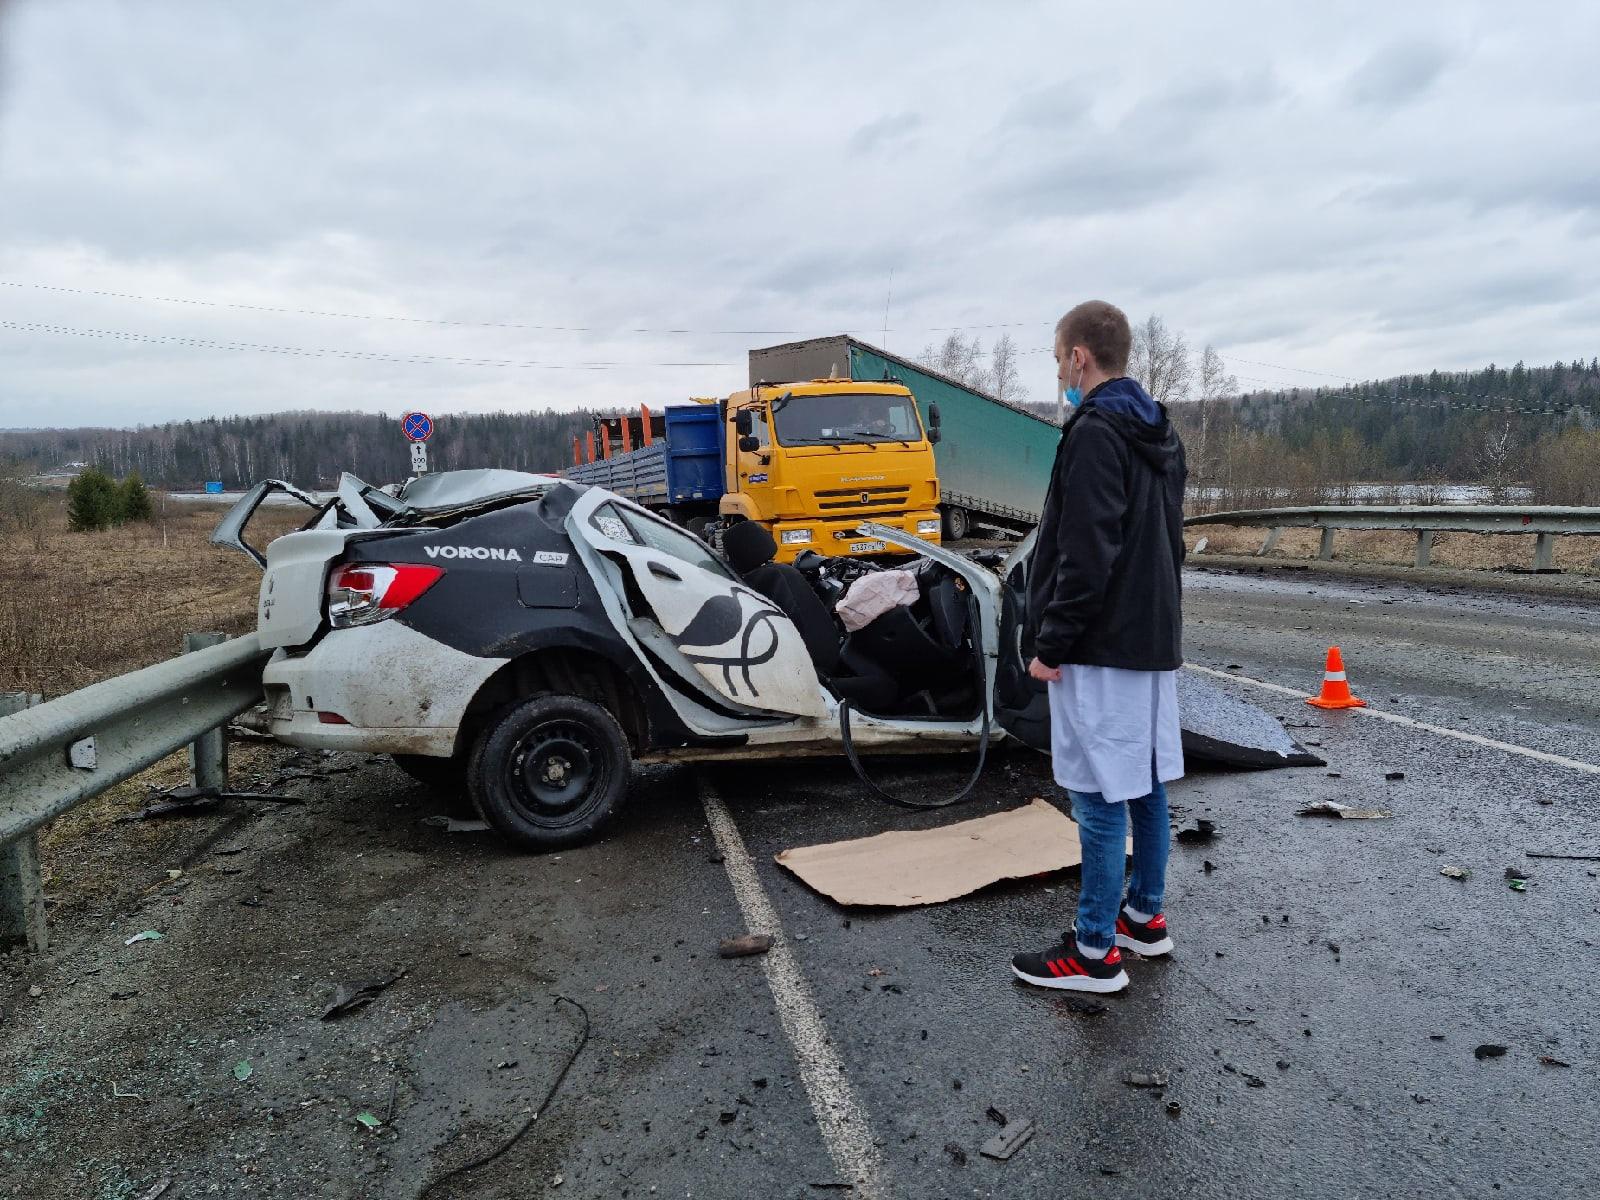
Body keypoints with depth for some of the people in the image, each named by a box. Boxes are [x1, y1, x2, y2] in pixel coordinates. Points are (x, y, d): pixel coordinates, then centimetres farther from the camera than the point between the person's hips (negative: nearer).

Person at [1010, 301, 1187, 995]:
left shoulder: (1094, 431, -15)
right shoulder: (1160, 434, 16)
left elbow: (1087, 553, -22)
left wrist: (1052, 643, -16)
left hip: (1102, 645, -10)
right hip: (1154, 636, 10)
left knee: (1101, 795, -4)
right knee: (1146, 783, 16)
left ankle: (1095, 951, 5)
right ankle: (1145, 917, 28)